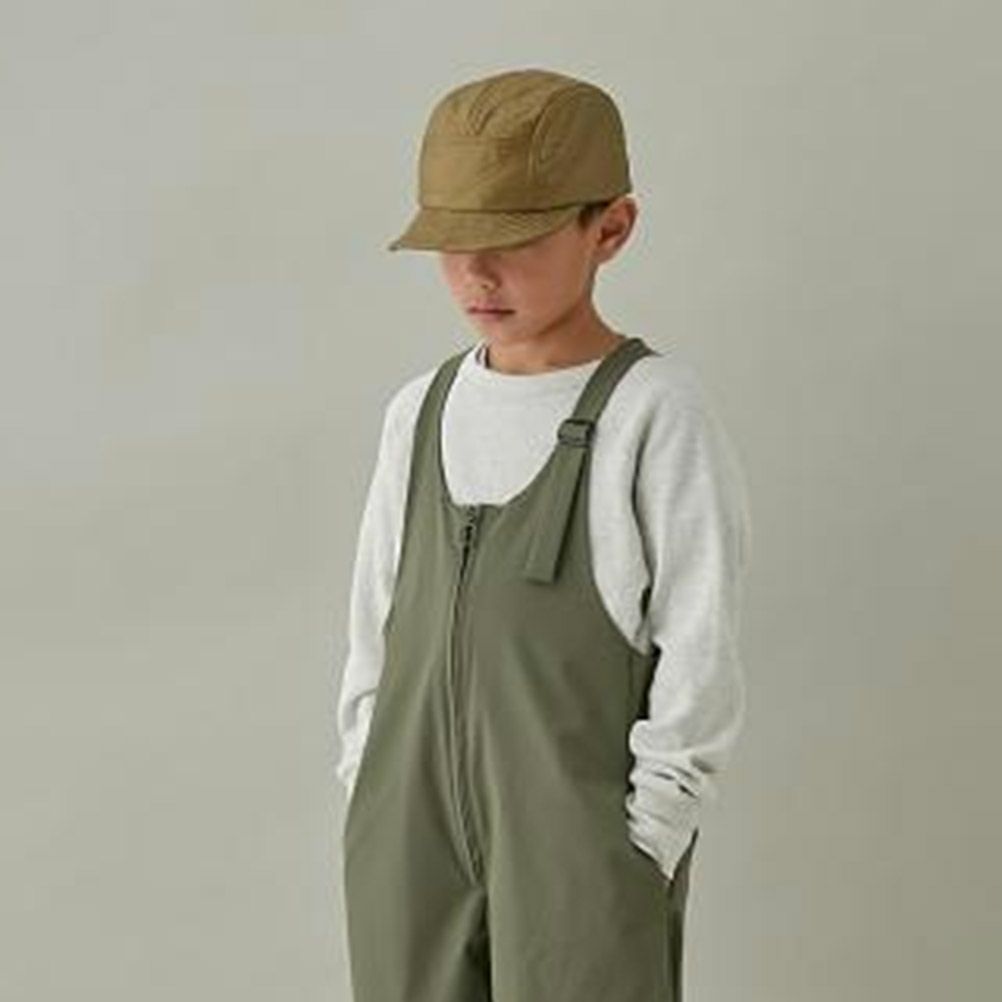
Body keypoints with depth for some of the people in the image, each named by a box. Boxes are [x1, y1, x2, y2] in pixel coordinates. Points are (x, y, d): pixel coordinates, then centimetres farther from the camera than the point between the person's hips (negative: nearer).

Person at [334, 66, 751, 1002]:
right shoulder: (419, 410, 5)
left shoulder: (654, 412, -11)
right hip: (411, 838, 5)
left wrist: (641, 841, -10)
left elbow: (699, 656, -10)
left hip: (578, 842, -5)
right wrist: (370, 797, 8)